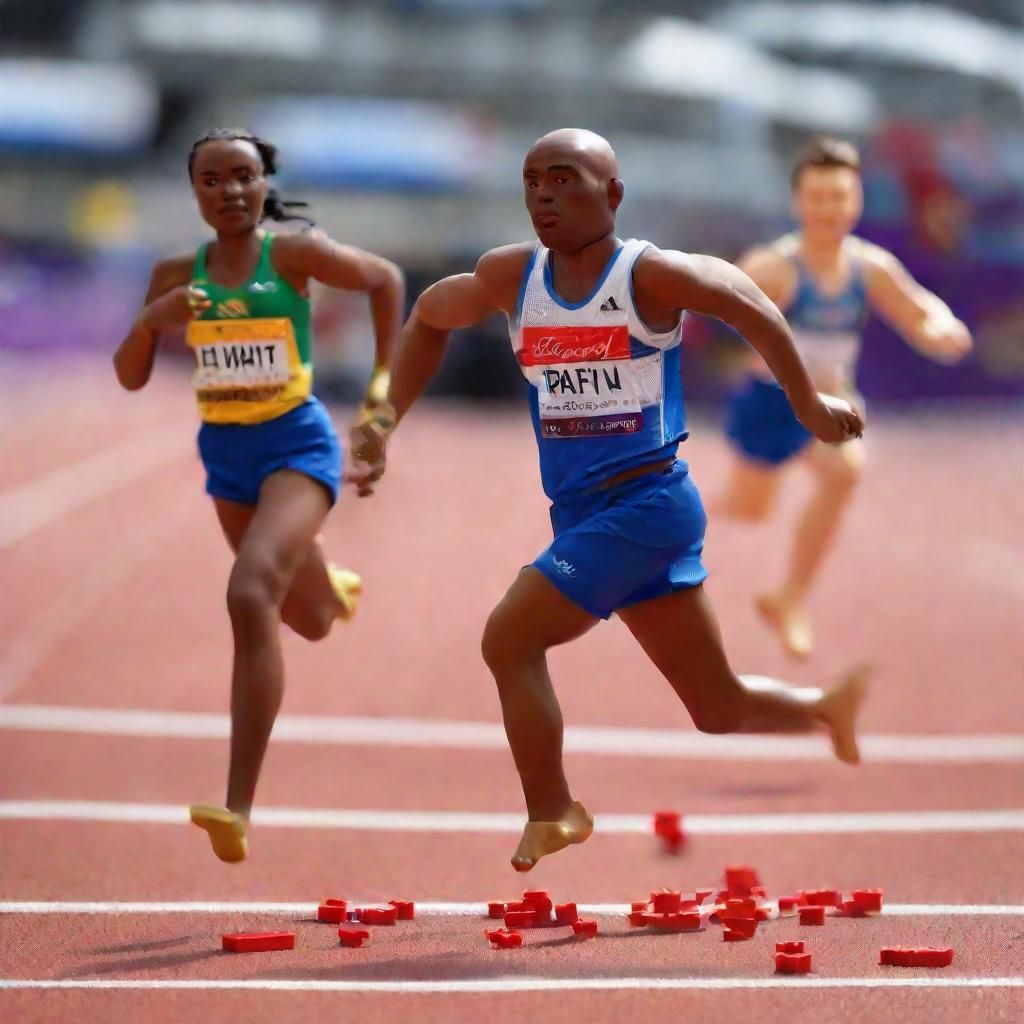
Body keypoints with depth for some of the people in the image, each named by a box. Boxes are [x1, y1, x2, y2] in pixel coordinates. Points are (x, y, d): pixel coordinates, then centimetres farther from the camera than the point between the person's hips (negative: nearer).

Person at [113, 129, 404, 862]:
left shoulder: (295, 254, -10)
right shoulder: (178, 275, 1)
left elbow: (386, 278, 5)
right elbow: (130, 377, 2)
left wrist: (384, 375, 1)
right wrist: (153, 318, -17)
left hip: (297, 446, -5)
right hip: (226, 454, 5)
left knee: (251, 595, -28)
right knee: (311, 620, 21)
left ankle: (239, 807, -31)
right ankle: (340, 588, 66)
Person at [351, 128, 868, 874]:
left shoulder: (647, 277, -12)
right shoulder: (510, 278, 5)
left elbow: (749, 303, -4)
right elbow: (431, 317, 21)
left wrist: (808, 406, 1)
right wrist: (388, 418, 13)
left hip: (646, 501, -6)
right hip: (582, 512, 6)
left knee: (510, 640, -17)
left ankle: (550, 816, -3)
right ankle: (832, 706, 38)